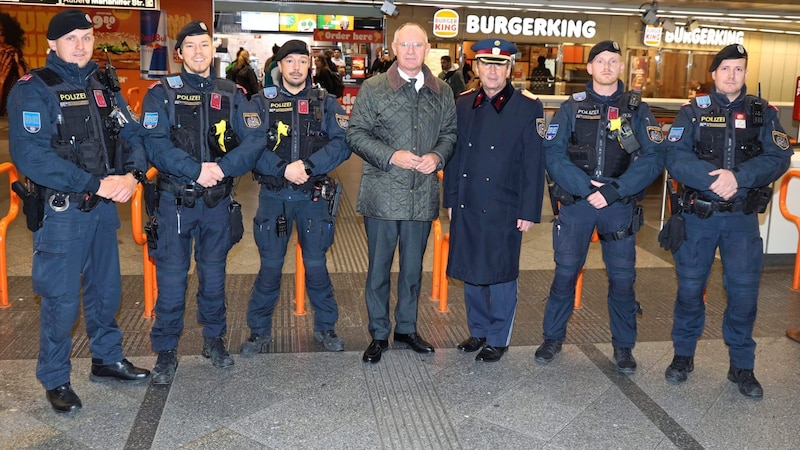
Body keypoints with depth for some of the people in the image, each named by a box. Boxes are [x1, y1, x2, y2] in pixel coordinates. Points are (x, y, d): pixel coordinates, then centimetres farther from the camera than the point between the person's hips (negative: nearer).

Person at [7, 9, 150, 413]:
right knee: (61, 299, 3)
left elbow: (132, 135, 6)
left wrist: (133, 174, -15)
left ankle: (107, 359, 37)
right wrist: (96, 184, -24)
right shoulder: (33, 89, -10)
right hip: (61, 210, -6)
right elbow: (30, 155, -22)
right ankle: (55, 380, 22)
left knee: (106, 289, 18)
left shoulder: (104, 86, 9)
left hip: (105, 206, 6)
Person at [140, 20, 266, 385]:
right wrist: (196, 170, -23)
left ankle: (214, 340, 30)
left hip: (218, 200, 2)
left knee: (213, 274, 14)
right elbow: (155, 145, -13)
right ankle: (166, 350, 16)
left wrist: (222, 168, -21)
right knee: (171, 277, 2)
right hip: (175, 200, -2)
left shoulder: (232, 95, 5)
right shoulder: (161, 93, -1)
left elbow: (255, 139, -8)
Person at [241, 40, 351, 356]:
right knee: (270, 266, 5)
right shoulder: (262, 102, 5)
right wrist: (284, 169, -18)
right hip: (273, 196, 0)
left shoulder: (326, 103, 6)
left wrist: (308, 166, -19)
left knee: (316, 265, 7)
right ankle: (259, 330, 21)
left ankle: (325, 327, 24)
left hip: (314, 196, 0)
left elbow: (342, 144, -7)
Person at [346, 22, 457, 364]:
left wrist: (438, 156, -8)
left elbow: (451, 133, 13)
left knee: (413, 267, 14)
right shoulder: (373, 89, -2)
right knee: (378, 267, 8)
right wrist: (391, 156, -16)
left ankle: (406, 329, 32)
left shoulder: (442, 93, 7)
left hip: (423, 195, 3)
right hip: (382, 194, -2)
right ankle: (379, 334, 23)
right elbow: (356, 134, -4)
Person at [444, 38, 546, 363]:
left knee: (500, 275, 5)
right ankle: (478, 330, 31)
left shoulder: (527, 107, -6)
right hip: (466, 205, 4)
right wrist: (450, 200, 9)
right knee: (470, 272, 13)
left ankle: (498, 339, 21)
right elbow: (454, 154, 11)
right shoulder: (463, 104, 7)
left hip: (504, 208, -4)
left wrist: (529, 211, -9)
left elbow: (534, 163, -7)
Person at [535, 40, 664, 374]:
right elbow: (553, 153, -6)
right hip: (576, 203, 0)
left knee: (622, 277, 4)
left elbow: (653, 158, -5)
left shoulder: (637, 110, 5)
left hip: (620, 205, 0)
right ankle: (553, 337, 21)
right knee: (565, 272, 4)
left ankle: (623, 346, 21)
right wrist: (586, 187, -17)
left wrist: (614, 190, -16)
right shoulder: (571, 108, 5)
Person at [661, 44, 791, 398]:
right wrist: (715, 179, -26)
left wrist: (738, 177, -24)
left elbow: (779, 157, -8)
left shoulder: (763, 113, 5)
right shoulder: (693, 111, 1)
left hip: (742, 217, 1)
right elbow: (676, 157, -13)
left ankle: (742, 366, 20)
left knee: (744, 291, 3)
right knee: (690, 288, 7)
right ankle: (683, 356, 25)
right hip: (698, 215, -1)